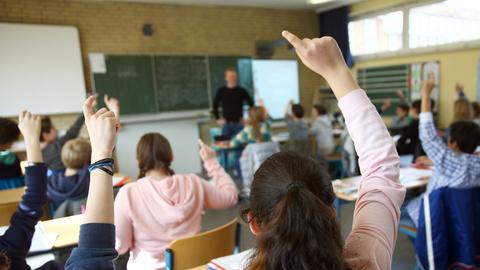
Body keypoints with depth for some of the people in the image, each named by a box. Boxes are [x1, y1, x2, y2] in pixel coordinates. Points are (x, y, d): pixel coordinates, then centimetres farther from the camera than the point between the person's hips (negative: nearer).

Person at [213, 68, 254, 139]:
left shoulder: (241, 91, 0)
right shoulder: (221, 91, 3)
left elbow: (251, 105, 5)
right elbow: (215, 105, 12)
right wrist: (218, 118, 5)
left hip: (239, 123, -1)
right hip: (226, 124, 1)